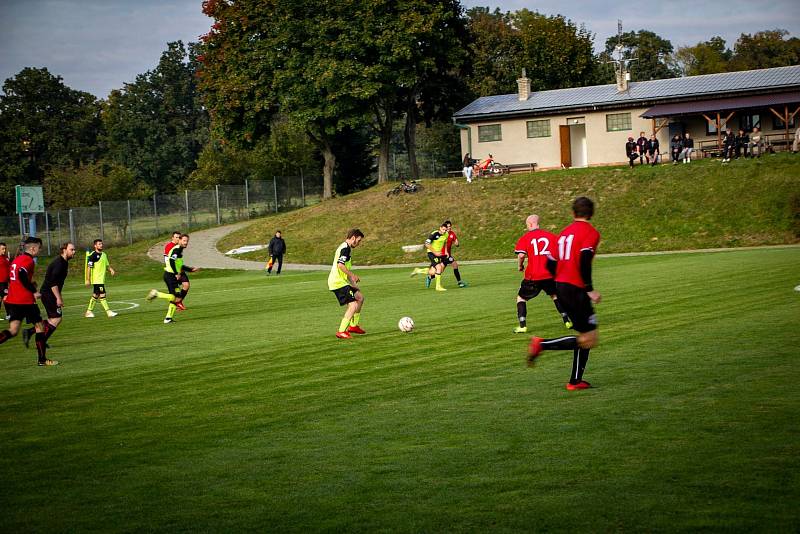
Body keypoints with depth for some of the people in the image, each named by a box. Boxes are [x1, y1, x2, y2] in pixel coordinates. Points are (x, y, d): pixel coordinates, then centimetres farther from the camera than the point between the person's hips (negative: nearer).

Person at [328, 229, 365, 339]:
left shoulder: (345, 247, 19)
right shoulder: (345, 248, -14)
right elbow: (340, 265, -26)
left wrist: (352, 280, 18)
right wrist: (352, 275, -16)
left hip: (339, 281, 11)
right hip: (338, 283, -11)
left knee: (360, 297, 19)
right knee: (353, 305, -14)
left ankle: (353, 325, 25)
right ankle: (341, 332, -13)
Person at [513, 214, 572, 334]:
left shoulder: (525, 238, -3)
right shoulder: (550, 236, 7)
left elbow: (521, 255, -15)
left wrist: (520, 266, 4)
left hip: (533, 276, -3)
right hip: (550, 274, 3)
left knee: (521, 298, 13)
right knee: (555, 295, 25)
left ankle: (522, 326, 2)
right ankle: (567, 321, 18)